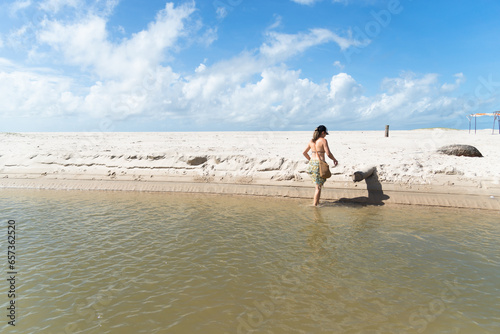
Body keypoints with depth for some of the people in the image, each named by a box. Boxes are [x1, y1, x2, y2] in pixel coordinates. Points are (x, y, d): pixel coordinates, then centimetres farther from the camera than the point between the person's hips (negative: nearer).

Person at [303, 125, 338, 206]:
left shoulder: (311, 141, 11)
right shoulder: (323, 140, -8)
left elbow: (304, 152, 18)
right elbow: (328, 154, -13)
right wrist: (334, 160, 4)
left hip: (312, 164, 7)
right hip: (320, 164, -7)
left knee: (318, 185, 22)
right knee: (318, 186, 1)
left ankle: (317, 202, 24)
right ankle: (315, 205, 4)